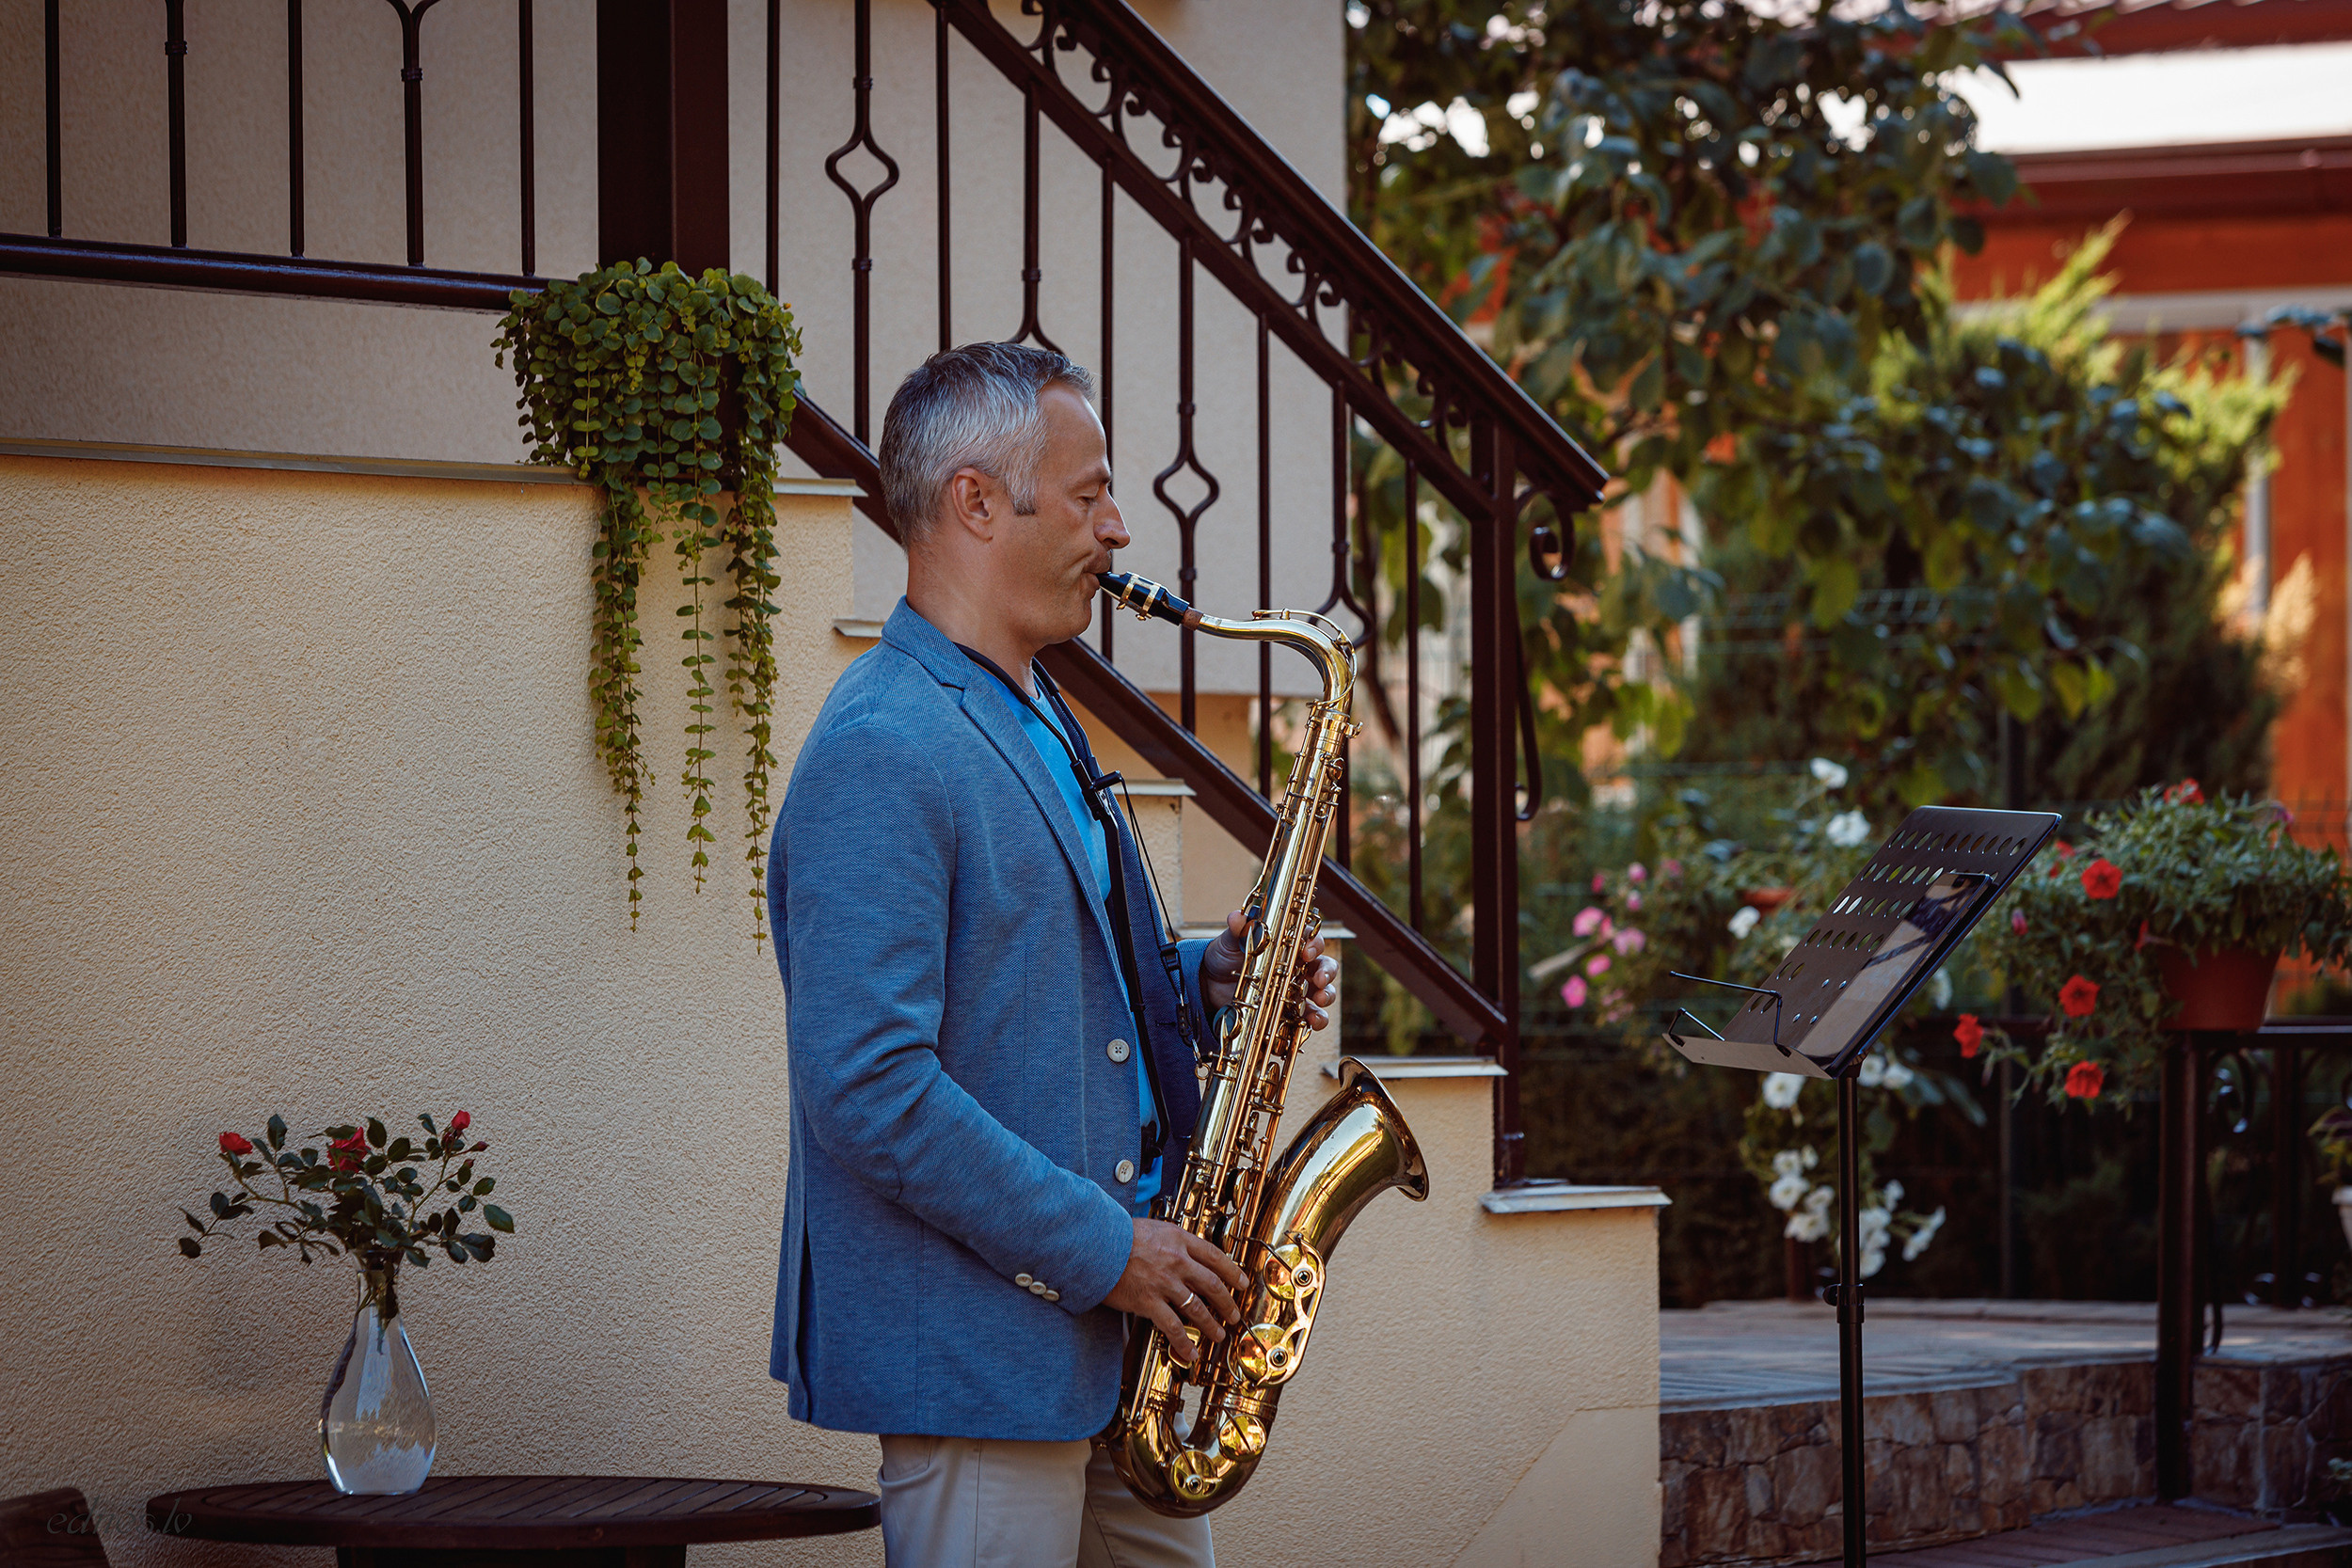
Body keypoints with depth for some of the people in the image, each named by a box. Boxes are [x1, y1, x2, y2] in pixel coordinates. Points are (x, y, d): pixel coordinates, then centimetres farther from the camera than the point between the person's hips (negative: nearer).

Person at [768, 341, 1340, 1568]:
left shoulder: (1029, 718, 16)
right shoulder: (879, 753, -18)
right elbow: (868, 1087, -24)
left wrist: (1196, 980, 7)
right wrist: (1101, 1250, -20)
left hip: (1111, 1327, 10)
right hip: (974, 1345, -10)